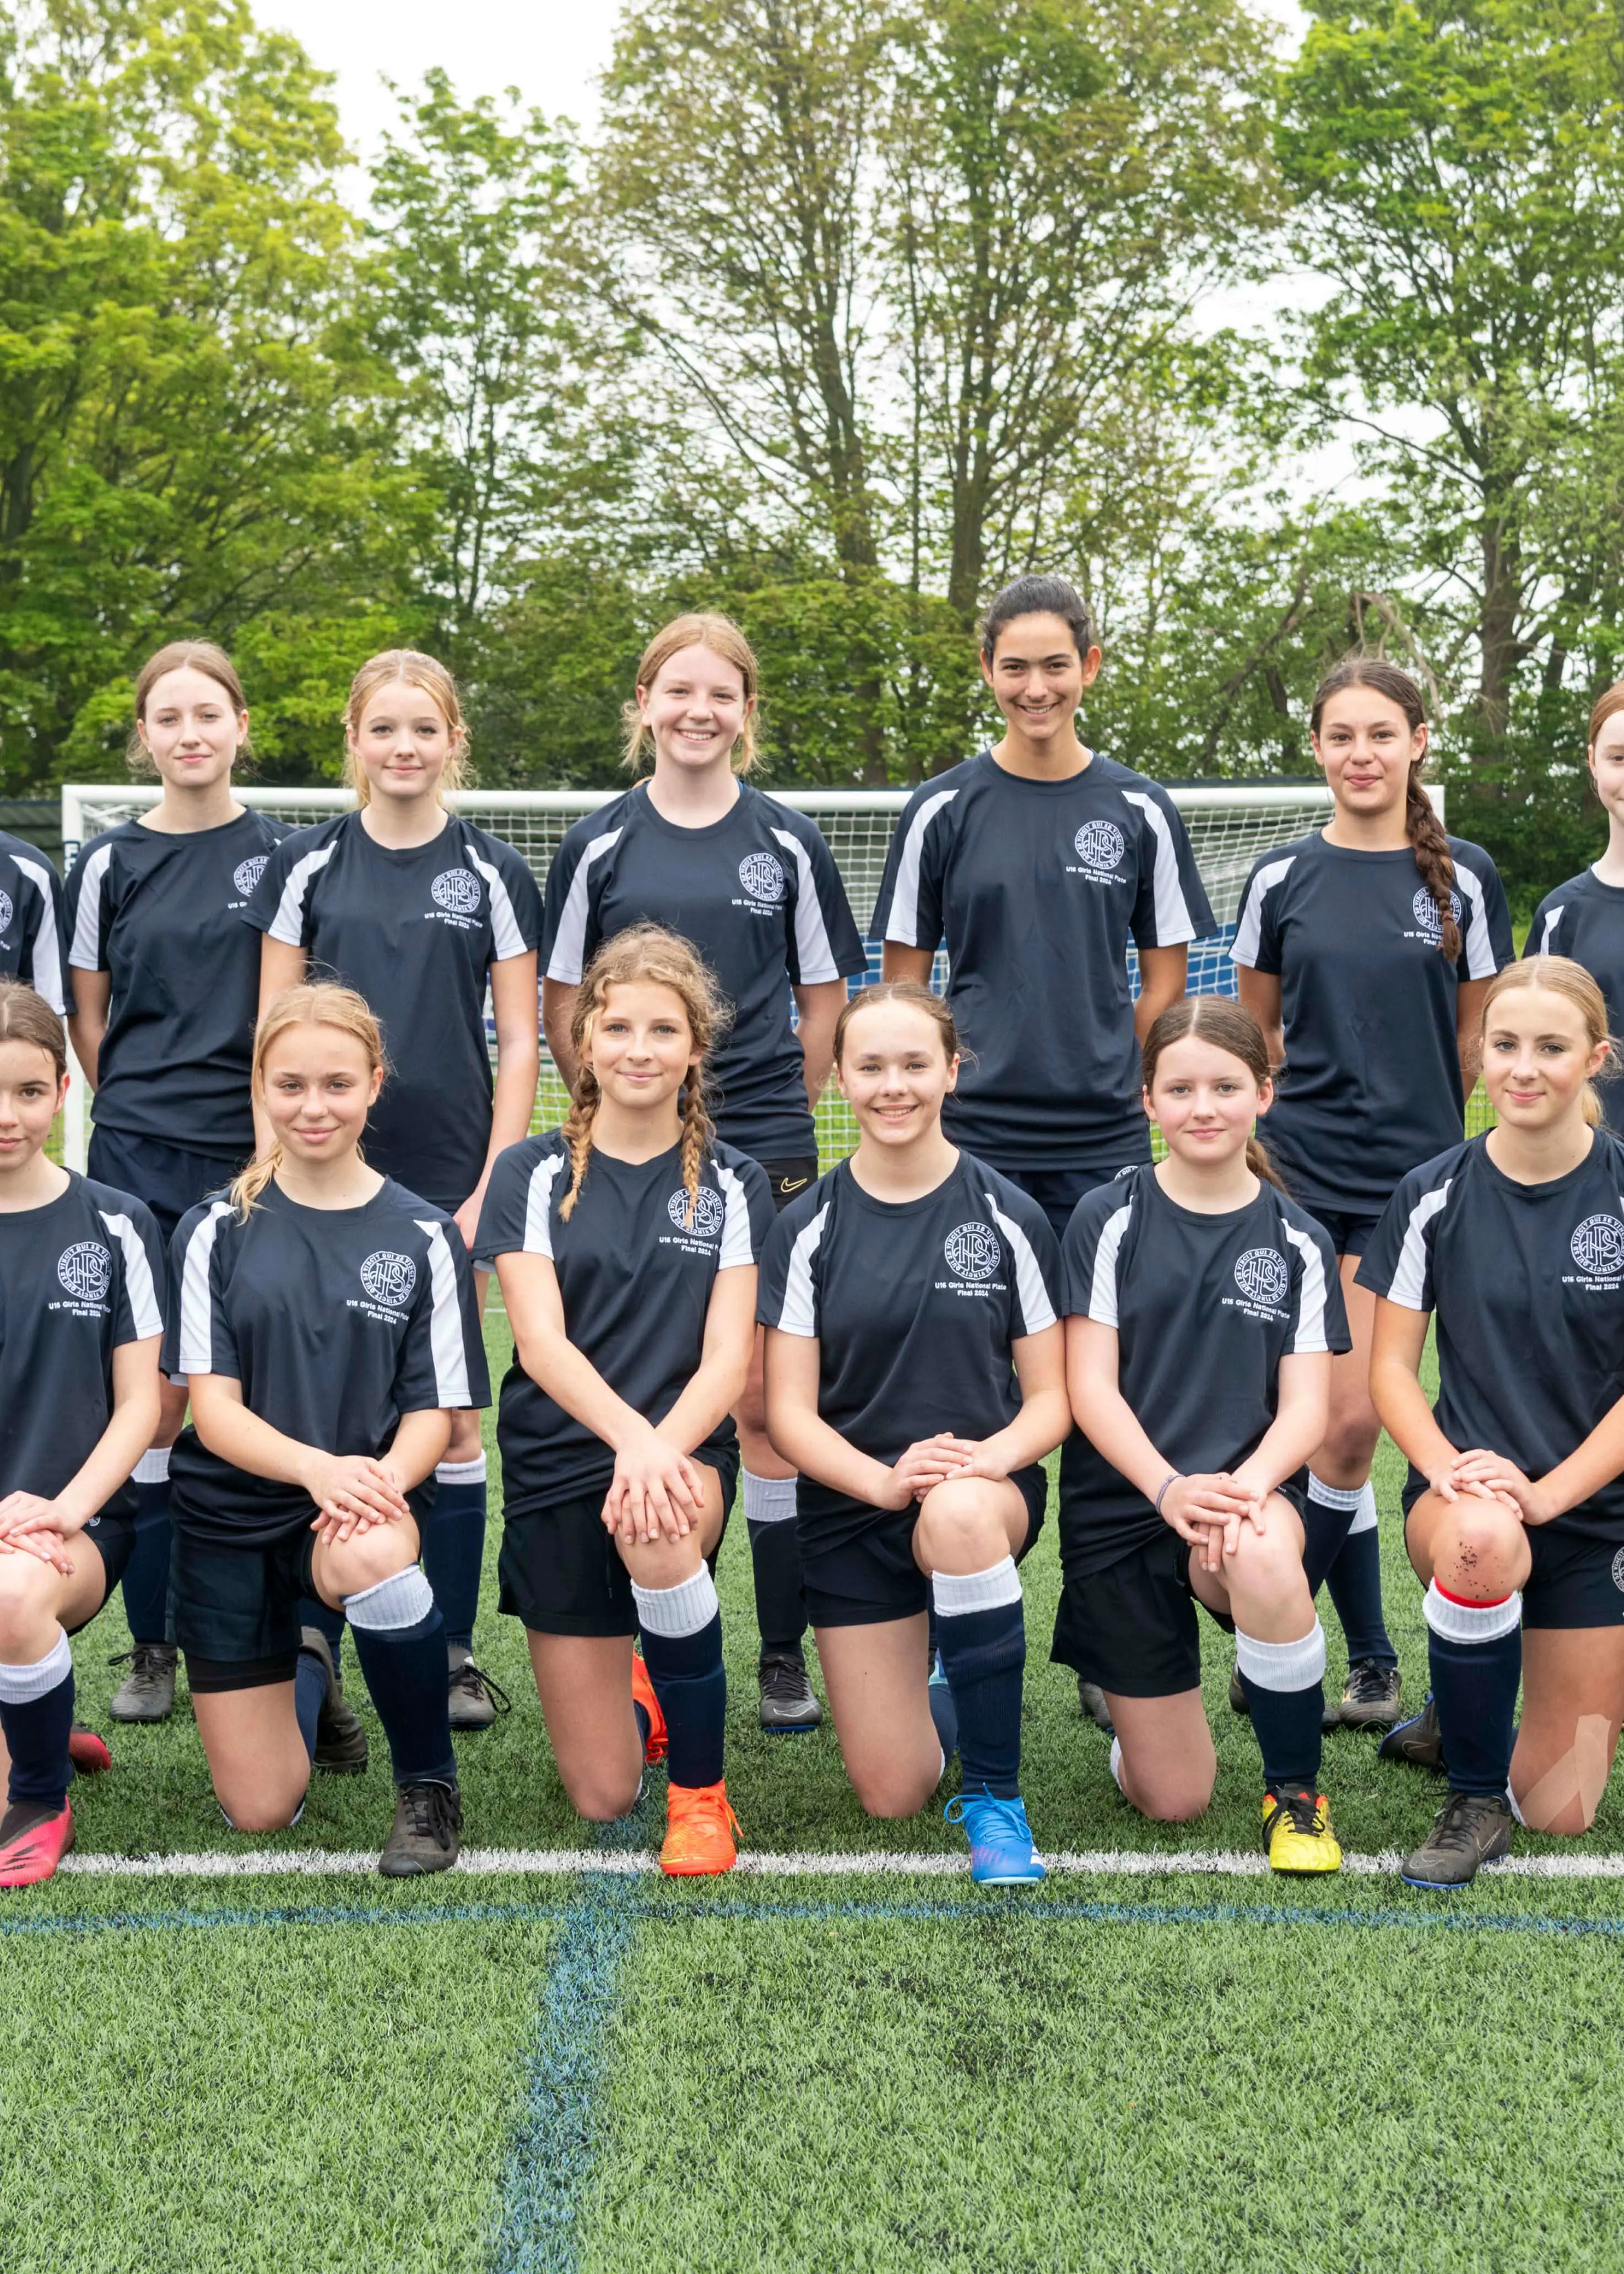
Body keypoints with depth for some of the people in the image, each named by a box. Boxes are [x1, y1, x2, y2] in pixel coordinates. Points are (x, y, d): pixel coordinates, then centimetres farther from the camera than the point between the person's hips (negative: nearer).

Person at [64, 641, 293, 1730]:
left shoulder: (286, 854, 5)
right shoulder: (110, 862, 6)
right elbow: (87, 1017, 12)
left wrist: (277, 1130, 2)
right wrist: (146, 1105, 5)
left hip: (255, 1155, -1)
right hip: (139, 1160, 1)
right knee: (152, 1396, 2)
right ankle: (152, 1648, 15)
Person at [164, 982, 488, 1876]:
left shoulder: (423, 1237, -2)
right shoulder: (218, 1230, 0)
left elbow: (433, 1411, -3)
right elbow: (212, 1407, -7)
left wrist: (382, 1481, -26)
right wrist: (317, 1467, -26)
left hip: (364, 1503, -1)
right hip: (233, 1514, 2)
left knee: (370, 1560, -40)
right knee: (260, 1813, 3)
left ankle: (429, 1784, -13)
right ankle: (304, 1664, 38)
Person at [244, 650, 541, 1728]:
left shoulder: (491, 871, 4)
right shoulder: (309, 863, 6)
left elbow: (520, 1040, 2)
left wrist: (493, 1186, -6)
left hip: (450, 1174, -1)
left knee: (450, 1412, 5)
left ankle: (452, 1650, 17)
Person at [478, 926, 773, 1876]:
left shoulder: (733, 1184, 3)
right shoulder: (533, 1173, 1)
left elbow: (729, 1358, -5)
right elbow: (542, 1342, -9)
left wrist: (661, 1449, -25)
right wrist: (628, 1434, -28)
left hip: (685, 1450, 0)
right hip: (558, 1457, 0)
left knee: (660, 1539, -39)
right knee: (603, 1796, 0)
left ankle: (702, 1788, -13)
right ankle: (639, 1694, 39)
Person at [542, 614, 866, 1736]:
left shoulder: (789, 842, 6)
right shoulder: (600, 844, 5)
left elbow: (825, 998, 11)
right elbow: (560, 1002, 10)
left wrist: (778, 1108, 7)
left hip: (767, 1157, 0)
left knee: (769, 1405, 0)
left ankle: (785, 1656, 12)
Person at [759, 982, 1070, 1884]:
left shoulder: (1008, 1218, -3)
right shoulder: (809, 1228, -2)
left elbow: (1049, 1397, -1)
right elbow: (790, 1411, -4)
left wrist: (989, 1458, -23)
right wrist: (883, 1478, -23)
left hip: (988, 1492, -1)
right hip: (850, 1510, 2)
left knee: (959, 1517, -41)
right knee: (893, 1796, -1)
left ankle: (994, 1797, -21)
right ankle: (917, 1684, 38)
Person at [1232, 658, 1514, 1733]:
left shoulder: (1465, 877, 2)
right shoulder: (1282, 878, 4)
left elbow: (1478, 1039, 10)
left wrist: (1413, 1112, 11)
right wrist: (1319, 1105, 6)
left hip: (1417, 1180, 0)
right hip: (1304, 1178, 0)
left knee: (1345, 1420, -1)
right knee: (1347, 1422, -1)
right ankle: (1372, 1663, 16)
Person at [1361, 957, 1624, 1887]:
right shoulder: (1436, 1195, -3)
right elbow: (1392, 1366, -1)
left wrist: (1543, 1494, -21)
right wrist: (1450, 1469, -19)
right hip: (1466, 1481, 0)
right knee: (1480, 1546, -40)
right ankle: (1475, 1796, -13)